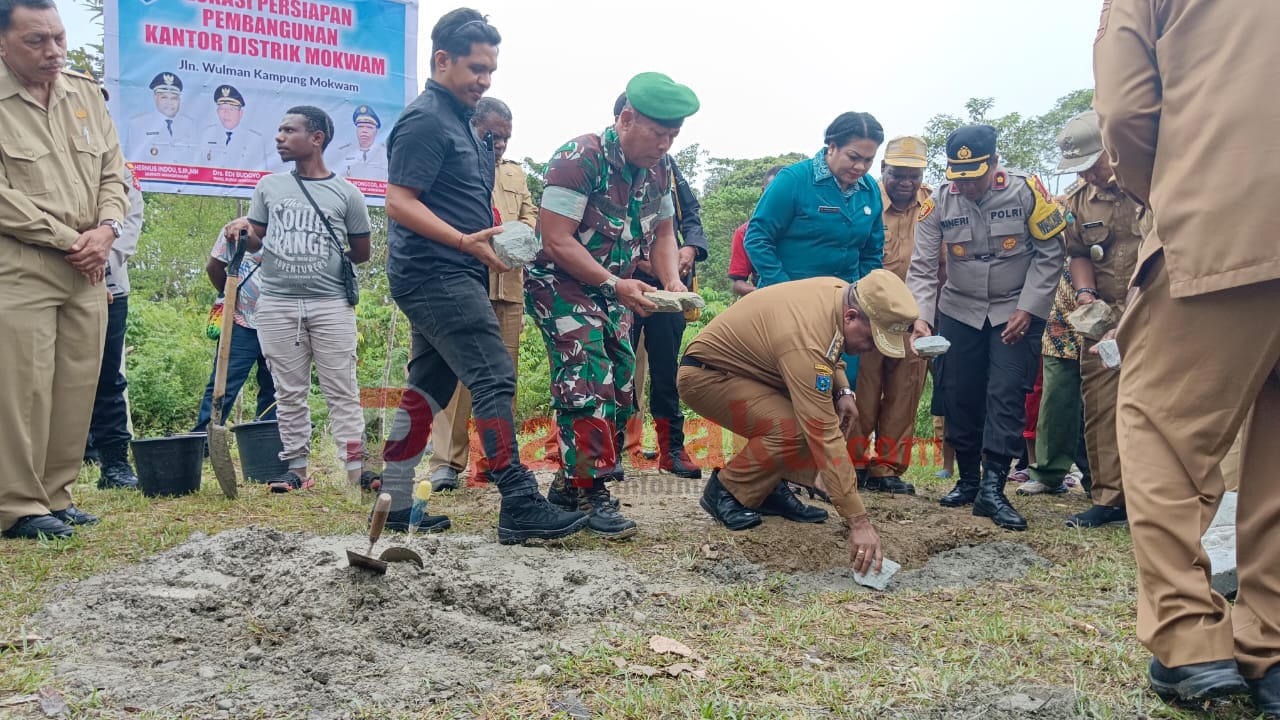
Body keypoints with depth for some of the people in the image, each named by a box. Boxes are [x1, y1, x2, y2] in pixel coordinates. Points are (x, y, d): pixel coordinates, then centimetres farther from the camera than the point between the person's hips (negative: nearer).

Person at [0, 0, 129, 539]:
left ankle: (55, 495, 17)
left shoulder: (86, 95, 13)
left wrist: (105, 230, -3)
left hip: (87, 270, 6)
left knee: (78, 389, 6)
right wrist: (68, 239, -10)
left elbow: (114, 173, 14)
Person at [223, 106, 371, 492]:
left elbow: (361, 252, 9)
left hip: (331, 303, -3)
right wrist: (243, 229, -2)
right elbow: (256, 240, 17)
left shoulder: (346, 193, 1)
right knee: (289, 392, 6)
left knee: (341, 390, -2)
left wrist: (329, 264, 2)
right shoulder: (269, 186, 11)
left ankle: (356, 467, 0)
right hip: (277, 302, 3)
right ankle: (297, 467, 13)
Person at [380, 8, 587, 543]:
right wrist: (466, 241, -25)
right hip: (437, 275, -10)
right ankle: (519, 506, -13)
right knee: (495, 378, -14)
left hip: (447, 277, 10)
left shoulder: (456, 119, 19)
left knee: (429, 388, 11)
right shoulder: (425, 120, -11)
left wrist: (488, 239, 17)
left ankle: (395, 504, 17)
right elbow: (399, 202, -18)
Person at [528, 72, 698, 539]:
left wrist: (672, 280, -10)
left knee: (619, 390, 6)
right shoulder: (579, 159, -23)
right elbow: (555, 241, -26)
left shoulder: (658, 169, 1)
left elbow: (662, 231, 11)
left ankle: (569, 485, 18)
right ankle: (592, 495, -8)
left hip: (612, 291, 8)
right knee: (588, 385, -17)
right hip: (561, 285, -8)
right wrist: (616, 285, -30)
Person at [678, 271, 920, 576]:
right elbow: (825, 437, -37)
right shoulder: (806, 343, -35)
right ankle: (725, 491, -7)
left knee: (833, 413, -3)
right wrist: (859, 522, -35)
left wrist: (843, 391, -5)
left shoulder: (841, 291, -9)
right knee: (793, 431, -28)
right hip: (705, 375, -9)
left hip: (746, 364, 9)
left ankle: (769, 490, 5)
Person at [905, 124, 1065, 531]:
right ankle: (967, 480, 18)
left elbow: (1050, 254, -9)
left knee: (1006, 396, -10)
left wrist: (1028, 309, -14)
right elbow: (922, 266, -9)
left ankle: (992, 489, -7)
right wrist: (920, 316, -23)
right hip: (959, 310, 3)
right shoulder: (939, 201, -9)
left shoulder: (1026, 191, -14)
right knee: (960, 397, 3)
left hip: (1017, 311, -2)